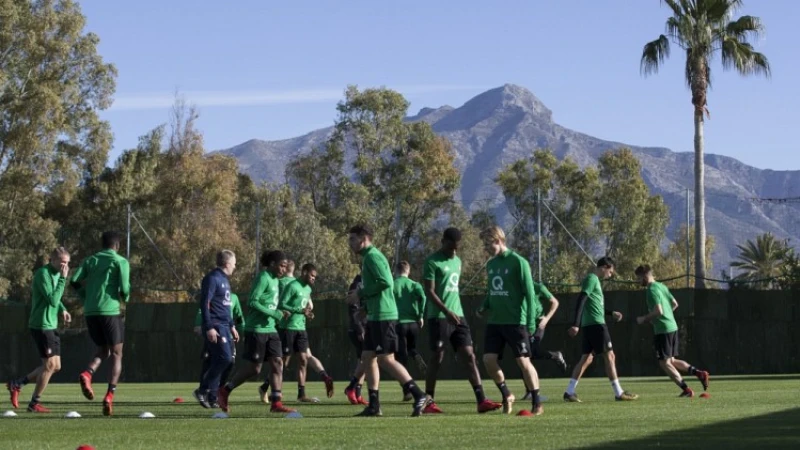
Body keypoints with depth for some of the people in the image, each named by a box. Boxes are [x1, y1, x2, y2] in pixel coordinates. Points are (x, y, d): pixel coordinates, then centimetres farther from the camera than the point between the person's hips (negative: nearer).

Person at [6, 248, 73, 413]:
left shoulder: (57, 274, 10)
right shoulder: (43, 274, -17)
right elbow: (52, 300, -25)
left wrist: (62, 310, 7)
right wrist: (63, 278, -24)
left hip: (52, 326, 9)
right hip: (41, 326, -9)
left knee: (55, 366, 9)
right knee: (50, 364, -8)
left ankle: (17, 384, 19)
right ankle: (34, 403, 3)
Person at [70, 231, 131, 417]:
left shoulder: (90, 260, 14)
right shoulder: (120, 262, 1)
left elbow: (74, 282, 3)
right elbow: (124, 288, -9)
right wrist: (125, 298, 14)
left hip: (90, 312, 5)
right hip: (110, 311, -4)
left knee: (103, 351, 21)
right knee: (116, 355, 7)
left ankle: (87, 374, -11)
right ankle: (109, 396, -8)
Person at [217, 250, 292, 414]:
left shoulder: (274, 280, 14)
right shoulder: (263, 278, -13)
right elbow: (252, 302, -20)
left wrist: (280, 314, 7)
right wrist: (275, 314, -20)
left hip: (270, 330, 9)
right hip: (256, 329, -9)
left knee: (277, 363, -2)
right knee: (254, 368, -3)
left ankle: (276, 403, -3)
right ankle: (225, 391, 14)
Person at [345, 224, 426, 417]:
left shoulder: (372, 256, -11)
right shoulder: (368, 257, 18)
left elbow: (385, 282, -22)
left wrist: (361, 294, -14)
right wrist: (362, 299, 12)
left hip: (383, 316, -10)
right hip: (375, 316, 10)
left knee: (386, 359, -10)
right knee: (368, 357, 9)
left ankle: (418, 395, -10)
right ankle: (374, 406, 11)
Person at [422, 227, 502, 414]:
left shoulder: (457, 261, 16)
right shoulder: (432, 262, -7)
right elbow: (430, 291, -13)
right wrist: (447, 312, -22)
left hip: (458, 316, 7)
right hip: (438, 317, -7)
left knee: (469, 356, -2)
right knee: (437, 358, -2)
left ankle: (481, 400, -8)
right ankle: (429, 402, 8)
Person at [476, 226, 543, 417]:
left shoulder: (518, 262, -10)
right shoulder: (490, 264, 12)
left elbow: (529, 293, -11)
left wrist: (530, 322, -16)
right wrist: (484, 307, 2)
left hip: (515, 322, -7)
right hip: (494, 322, 7)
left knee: (523, 361, -6)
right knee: (489, 359, -2)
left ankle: (537, 404, 4)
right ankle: (507, 395, 18)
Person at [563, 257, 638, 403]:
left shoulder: (594, 280, 19)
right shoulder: (592, 279, -10)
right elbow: (581, 301, -20)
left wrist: (611, 313, 27)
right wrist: (576, 324, -27)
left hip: (590, 325, 10)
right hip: (596, 324, -10)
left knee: (587, 358, 8)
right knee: (609, 356, -6)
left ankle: (569, 392, 6)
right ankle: (619, 393, -4)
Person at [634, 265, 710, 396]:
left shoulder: (652, 290, -14)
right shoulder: (662, 287, 15)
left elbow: (658, 311, -22)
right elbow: (675, 304, 21)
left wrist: (644, 319, -9)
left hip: (663, 330, -9)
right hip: (673, 327, 9)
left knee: (664, 363, -2)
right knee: (671, 361, 18)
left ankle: (686, 389, -6)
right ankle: (700, 373, 7)